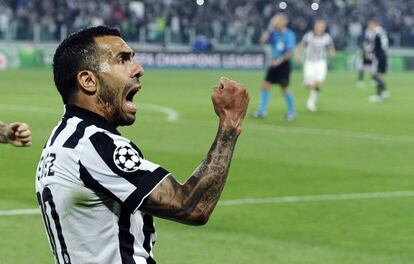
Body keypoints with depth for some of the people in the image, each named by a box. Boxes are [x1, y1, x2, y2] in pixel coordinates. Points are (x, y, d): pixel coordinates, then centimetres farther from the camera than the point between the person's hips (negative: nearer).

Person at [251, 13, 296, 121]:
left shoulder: (289, 35, -10)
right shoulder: (274, 33, 6)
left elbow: (290, 51, -15)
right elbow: (263, 40, -3)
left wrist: (280, 60, -22)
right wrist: (269, 29, -8)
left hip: (283, 64, -6)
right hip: (274, 63, 6)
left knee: (284, 88, -3)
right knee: (265, 86, 0)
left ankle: (292, 112, 13)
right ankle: (262, 111, 4)